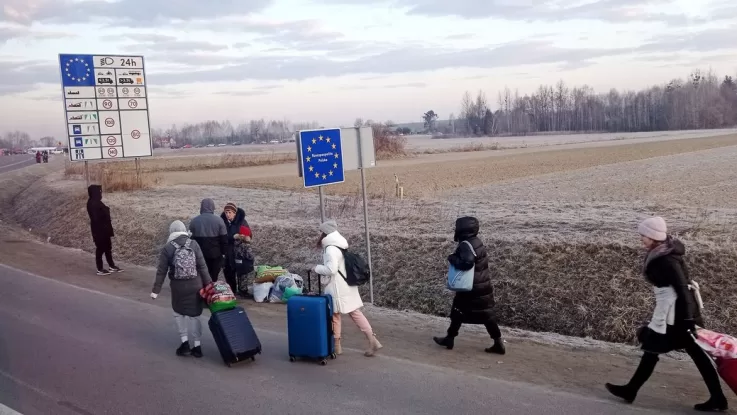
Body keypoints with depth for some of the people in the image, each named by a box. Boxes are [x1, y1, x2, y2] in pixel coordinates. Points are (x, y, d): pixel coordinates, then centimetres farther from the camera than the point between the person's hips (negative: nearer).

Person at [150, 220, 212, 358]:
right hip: (195, 284, 1)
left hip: (178, 286, -1)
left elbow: (161, 271, -3)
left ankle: (185, 343, 10)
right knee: (195, 314, 12)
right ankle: (197, 346, 13)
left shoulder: (167, 248, -3)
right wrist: (208, 284, 2)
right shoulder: (194, 245, -2)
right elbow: (202, 267, -3)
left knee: (179, 313, 19)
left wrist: (156, 289, 4)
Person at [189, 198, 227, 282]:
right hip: (215, 254, -1)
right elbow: (224, 238, -6)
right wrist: (223, 252, 3)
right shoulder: (218, 220, -6)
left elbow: (191, 238, 2)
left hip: (199, 254, 1)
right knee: (213, 278, 8)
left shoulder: (194, 221, -2)